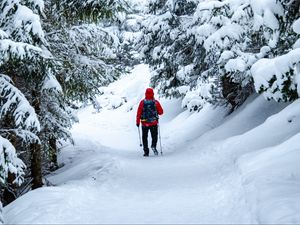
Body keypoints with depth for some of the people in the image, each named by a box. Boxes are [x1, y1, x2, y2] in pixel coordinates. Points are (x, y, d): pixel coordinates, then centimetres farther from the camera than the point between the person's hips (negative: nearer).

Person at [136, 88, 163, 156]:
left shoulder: (142, 102, -5)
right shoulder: (156, 102, -4)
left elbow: (139, 113, -7)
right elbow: (161, 112, 0)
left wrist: (137, 122, 1)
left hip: (144, 123, 0)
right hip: (154, 123, 0)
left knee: (145, 137, 10)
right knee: (154, 136, 14)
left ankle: (146, 151, 7)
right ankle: (153, 146, -13)